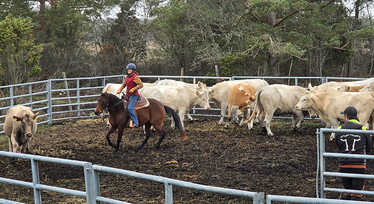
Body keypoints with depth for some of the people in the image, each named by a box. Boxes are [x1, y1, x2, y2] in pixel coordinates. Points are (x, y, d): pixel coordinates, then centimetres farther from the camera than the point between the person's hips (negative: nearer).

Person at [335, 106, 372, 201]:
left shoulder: (339, 130, 2)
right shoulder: (363, 129, -2)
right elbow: (369, 148, 10)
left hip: (344, 165, 2)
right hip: (359, 165, -2)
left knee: (347, 191, 17)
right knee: (357, 193, 0)